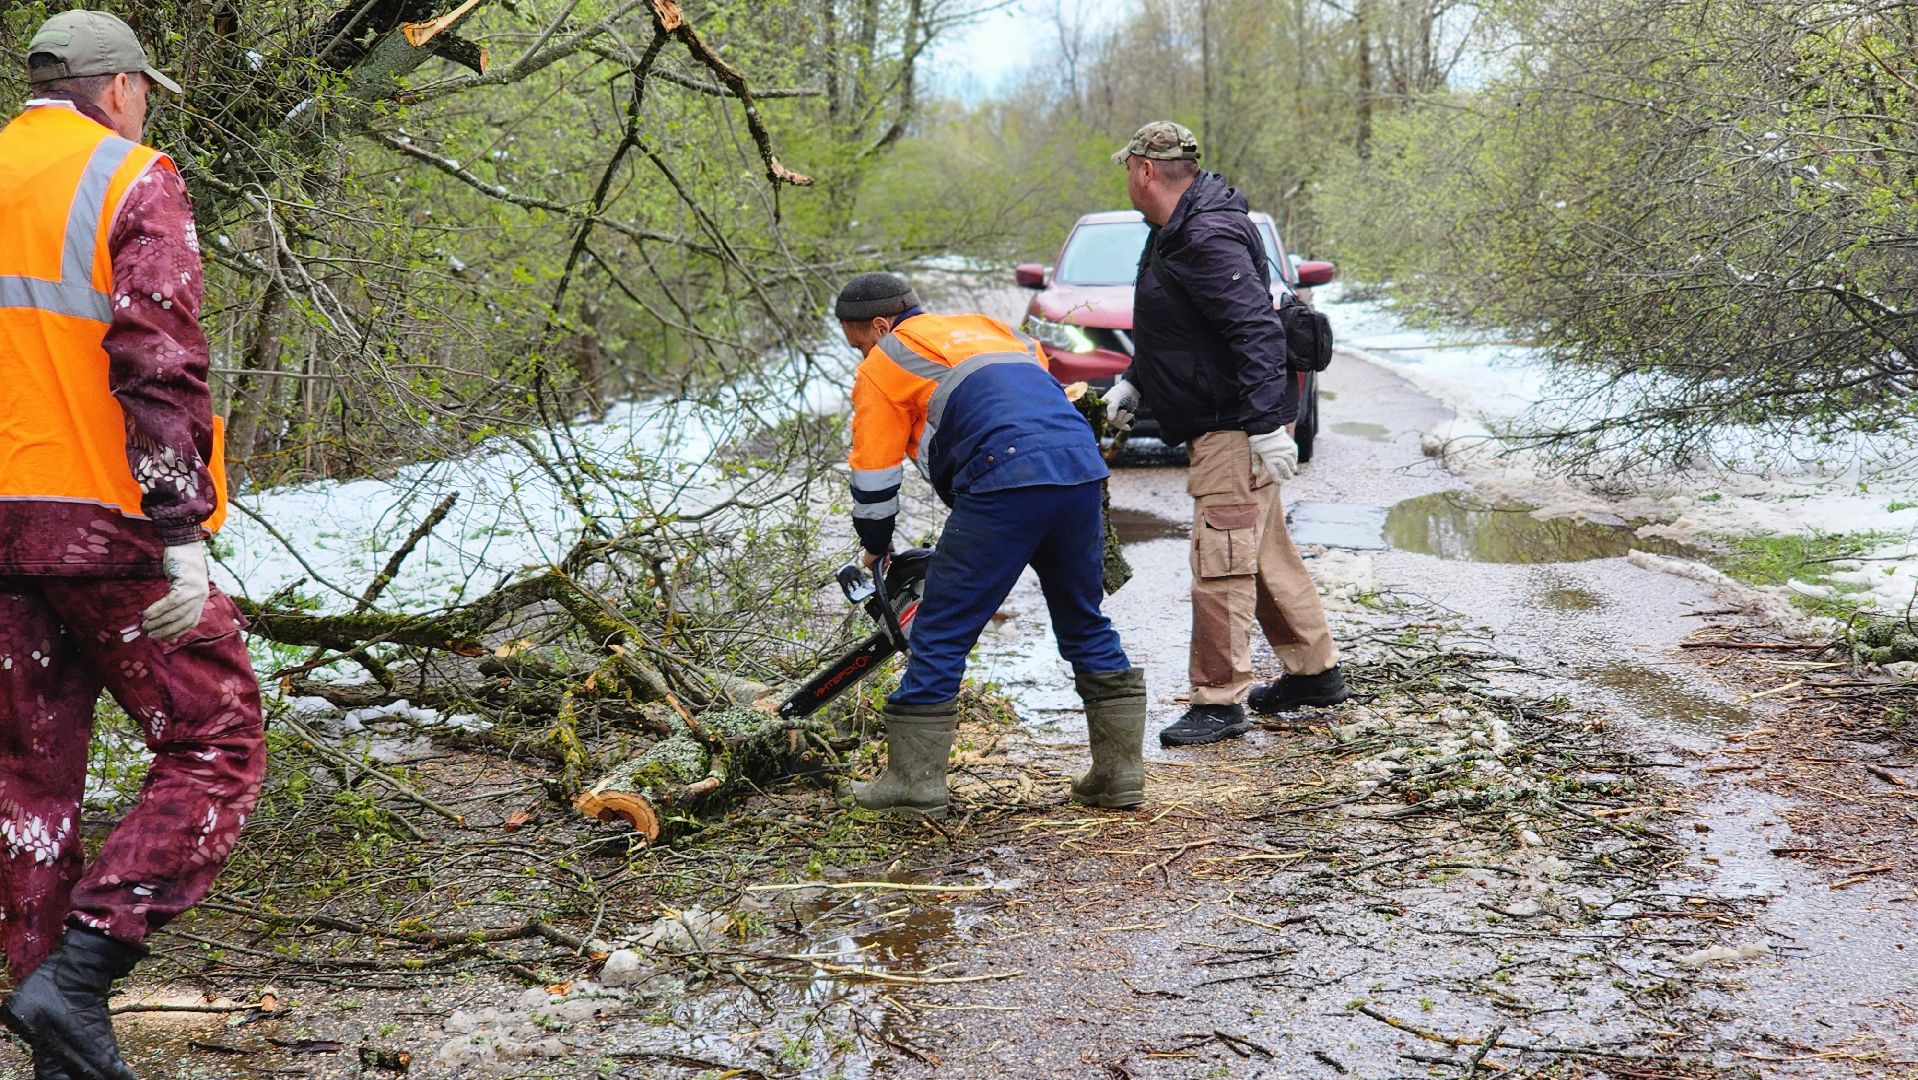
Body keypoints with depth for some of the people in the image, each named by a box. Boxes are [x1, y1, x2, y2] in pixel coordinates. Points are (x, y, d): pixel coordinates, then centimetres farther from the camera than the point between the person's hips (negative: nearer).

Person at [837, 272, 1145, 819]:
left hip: (1006, 483, -6)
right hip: (1082, 470, 7)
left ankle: (914, 784, 5)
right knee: (1086, 626, 19)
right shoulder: (988, 328, 34)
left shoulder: (884, 366, 14)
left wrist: (876, 548, 31)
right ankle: (1120, 774, 20)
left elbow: (874, 476, 13)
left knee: (940, 634, 4)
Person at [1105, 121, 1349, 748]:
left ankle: (1219, 702, -4)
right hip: (1223, 422, 11)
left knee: (1221, 559, -9)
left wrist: (1267, 426, -28)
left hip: (1236, 427, -11)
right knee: (1266, 551, 17)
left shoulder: (1208, 239, -21)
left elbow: (1256, 331, -26)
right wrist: (1133, 382, 22)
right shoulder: (1177, 230, 14)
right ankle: (1316, 672, 28)